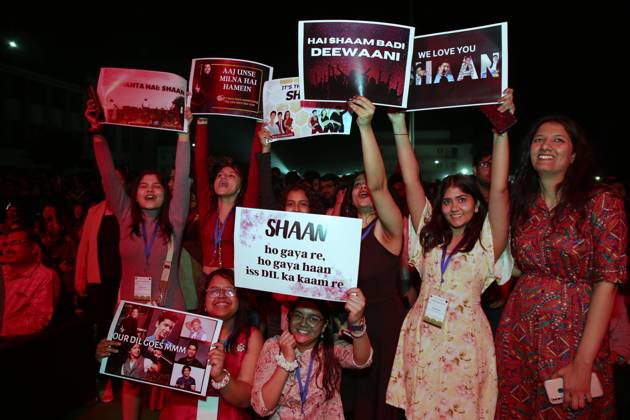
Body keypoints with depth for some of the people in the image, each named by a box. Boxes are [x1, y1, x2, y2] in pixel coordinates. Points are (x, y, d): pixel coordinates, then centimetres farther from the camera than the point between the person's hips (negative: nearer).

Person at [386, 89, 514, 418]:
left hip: (464, 341, -3)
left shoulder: (487, 240, 1)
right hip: (421, 338, 3)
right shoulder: (430, 234, 9)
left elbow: (499, 189, -12)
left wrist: (501, 130, -18)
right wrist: (399, 125, -1)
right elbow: (411, 182, 3)